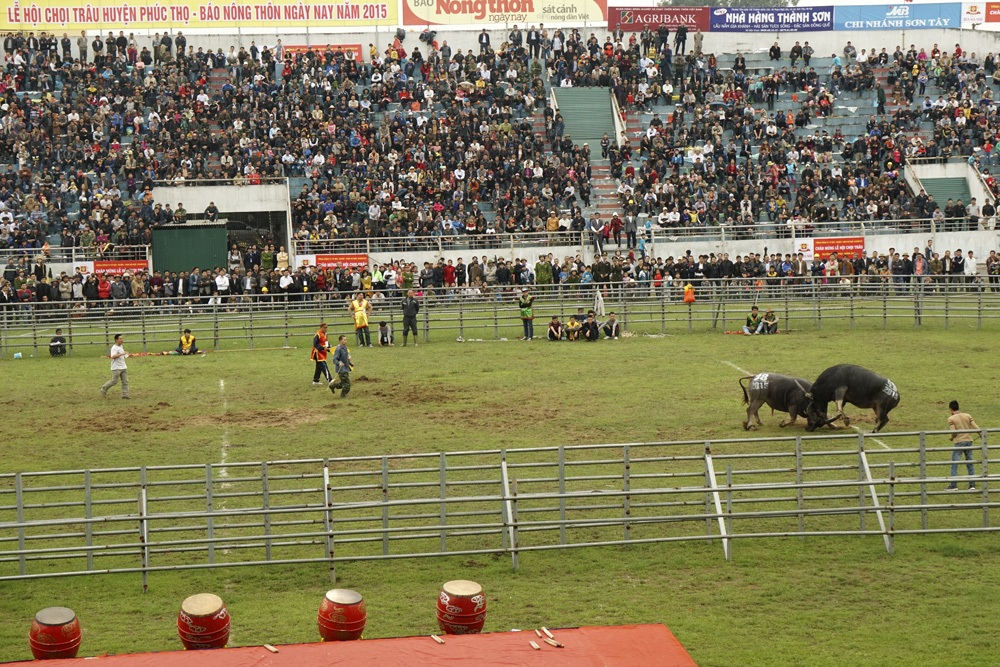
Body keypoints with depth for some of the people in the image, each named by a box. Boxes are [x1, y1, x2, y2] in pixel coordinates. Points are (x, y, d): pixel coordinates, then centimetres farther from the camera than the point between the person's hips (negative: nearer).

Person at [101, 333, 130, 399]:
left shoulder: (121, 346, 12)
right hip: (116, 368, -8)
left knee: (125, 381, 2)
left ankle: (125, 395, 4)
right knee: (114, 381, -4)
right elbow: (113, 356, -31)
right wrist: (122, 354, -34)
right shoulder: (114, 348, -16)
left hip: (123, 367, 8)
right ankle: (104, 389, 17)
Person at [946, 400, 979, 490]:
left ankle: (953, 485, -5)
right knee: (970, 464, 10)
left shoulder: (951, 418, -3)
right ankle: (972, 485, 7)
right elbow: (976, 427, -2)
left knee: (954, 464, 0)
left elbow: (953, 432, -12)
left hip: (959, 442, -4)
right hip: (969, 441, 4)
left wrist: (952, 438, 8)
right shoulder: (967, 415, 7)